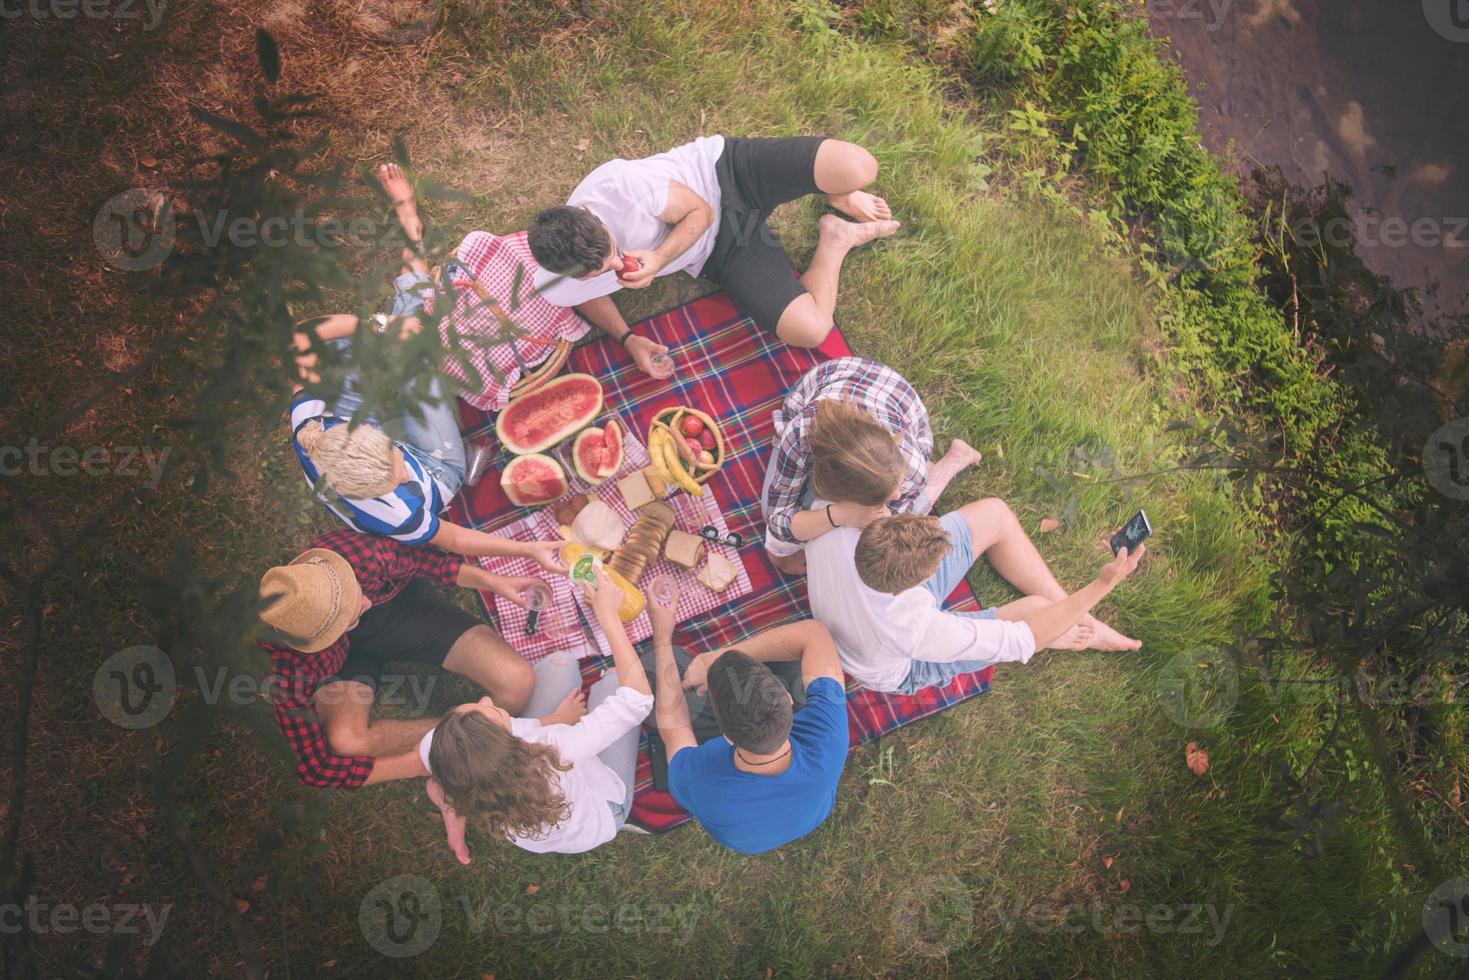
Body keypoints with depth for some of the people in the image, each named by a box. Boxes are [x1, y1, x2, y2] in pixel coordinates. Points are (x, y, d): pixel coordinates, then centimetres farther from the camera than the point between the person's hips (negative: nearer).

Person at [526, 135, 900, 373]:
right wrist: (627, 338, -6)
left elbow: (700, 211, -17)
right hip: (718, 253, 3)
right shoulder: (560, 289, -20)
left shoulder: (617, 184, -34)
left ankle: (838, 196, 13)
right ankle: (835, 239, 11)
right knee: (809, 330, -20)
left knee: (858, 168, -29)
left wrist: (658, 259, -32)